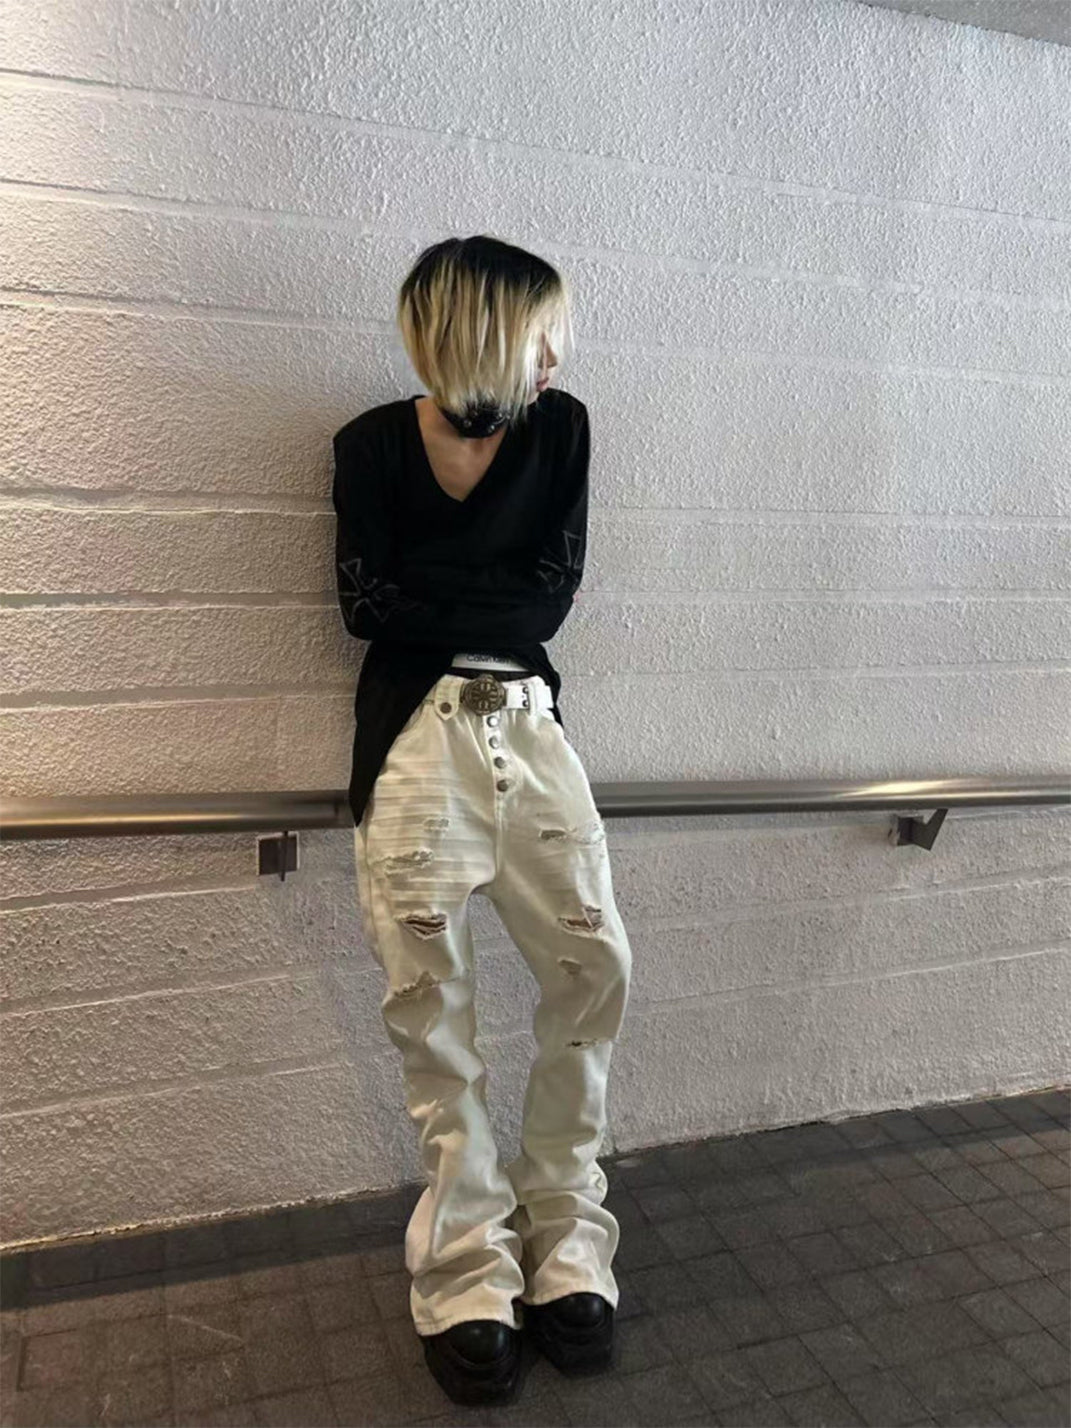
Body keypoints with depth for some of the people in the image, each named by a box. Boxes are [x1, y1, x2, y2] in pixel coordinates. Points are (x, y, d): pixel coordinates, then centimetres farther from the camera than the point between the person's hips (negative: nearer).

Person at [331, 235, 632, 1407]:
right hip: (415, 732, -2)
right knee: (430, 994, -6)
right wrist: (493, 590, -5)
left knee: (593, 964, -7)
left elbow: (554, 597, -3)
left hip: (529, 721, 3)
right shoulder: (374, 444, 3)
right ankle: (467, 1269, 7)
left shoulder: (561, 429, 7)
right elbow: (367, 607, -8)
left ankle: (565, 1237, 10)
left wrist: (430, 585, -7)